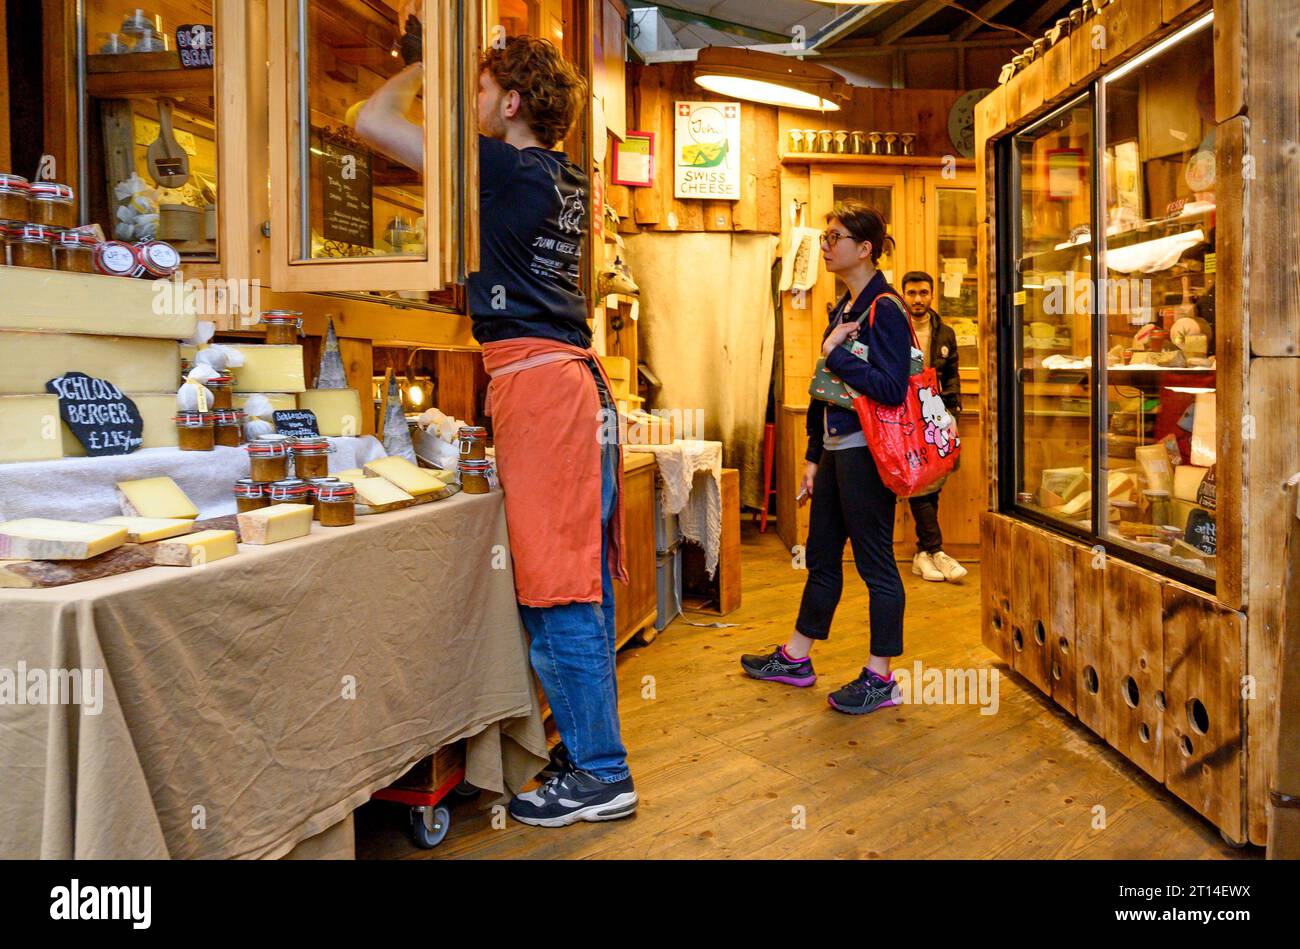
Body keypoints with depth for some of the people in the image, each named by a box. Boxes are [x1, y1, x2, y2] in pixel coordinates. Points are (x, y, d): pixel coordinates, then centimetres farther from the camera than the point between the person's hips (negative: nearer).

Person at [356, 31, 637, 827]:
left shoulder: (504, 167, -6)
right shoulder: (568, 179, 17)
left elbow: (374, 121, -2)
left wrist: (420, 72, 15)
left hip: (535, 379, -9)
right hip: (580, 381, 9)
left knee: (557, 594, -4)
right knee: (582, 583, 13)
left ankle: (602, 775, 6)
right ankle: (593, 751, 25)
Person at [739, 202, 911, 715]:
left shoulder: (884, 308, -12)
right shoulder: (842, 308, 15)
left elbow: (891, 388, -22)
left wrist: (836, 353, -18)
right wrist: (814, 457, 16)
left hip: (866, 453, -9)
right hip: (835, 450, 9)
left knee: (875, 562, 1)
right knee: (821, 556, 17)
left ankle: (880, 677, 14)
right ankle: (795, 658, 31)